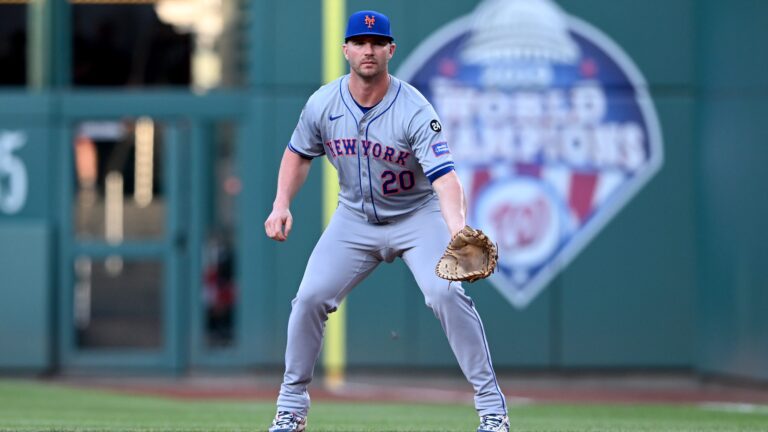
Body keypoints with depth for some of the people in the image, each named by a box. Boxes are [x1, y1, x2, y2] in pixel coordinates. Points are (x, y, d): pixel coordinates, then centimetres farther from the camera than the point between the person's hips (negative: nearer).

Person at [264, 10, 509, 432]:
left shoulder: (415, 111, -24)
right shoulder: (322, 104, -10)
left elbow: (444, 176, -35)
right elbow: (298, 154, 9)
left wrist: (457, 228, -53)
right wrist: (281, 204, -7)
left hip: (417, 216, -4)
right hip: (355, 219, 4)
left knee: (446, 293, -24)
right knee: (310, 298, -7)